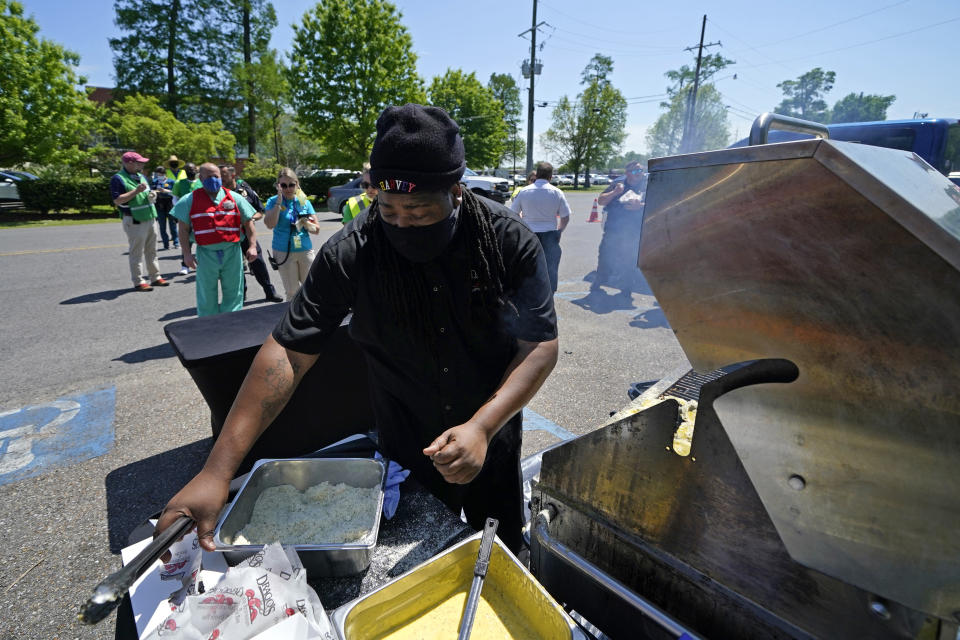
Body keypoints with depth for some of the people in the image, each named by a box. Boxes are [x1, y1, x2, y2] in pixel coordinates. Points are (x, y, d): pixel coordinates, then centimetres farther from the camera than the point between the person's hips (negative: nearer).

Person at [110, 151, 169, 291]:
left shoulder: (141, 177, 17)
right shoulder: (118, 178, -9)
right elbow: (117, 200, -17)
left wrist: (152, 195, 2)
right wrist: (136, 191, -21)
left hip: (150, 218, 8)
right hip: (134, 221, -8)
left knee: (152, 251, 13)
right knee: (137, 253, -3)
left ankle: (155, 277, 22)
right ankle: (138, 282, 2)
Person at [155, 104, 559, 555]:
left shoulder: (510, 241, -19)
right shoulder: (351, 252, -19)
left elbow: (540, 345, -18)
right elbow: (289, 350, -19)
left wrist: (482, 426, -31)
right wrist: (217, 470, -24)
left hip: (493, 446, 1)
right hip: (405, 453, 0)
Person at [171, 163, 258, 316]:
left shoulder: (235, 198, 7)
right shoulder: (190, 200, 5)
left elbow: (248, 222, 6)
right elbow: (184, 229, 4)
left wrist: (252, 246, -5)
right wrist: (186, 254, -4)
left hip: (232, 253, 1)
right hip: (206, 255, 0)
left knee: (233, 293, 7)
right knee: (207, 297, 8)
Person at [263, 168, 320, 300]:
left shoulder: (304, 202, 6)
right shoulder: (273, 201, 0)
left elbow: (317, 229, 8)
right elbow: (270, 224, -17)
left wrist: (306, 224, -14)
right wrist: (279, 201, -15)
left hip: (305, 250, 2)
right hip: (283, 252, -2)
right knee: (291, 291, 3)